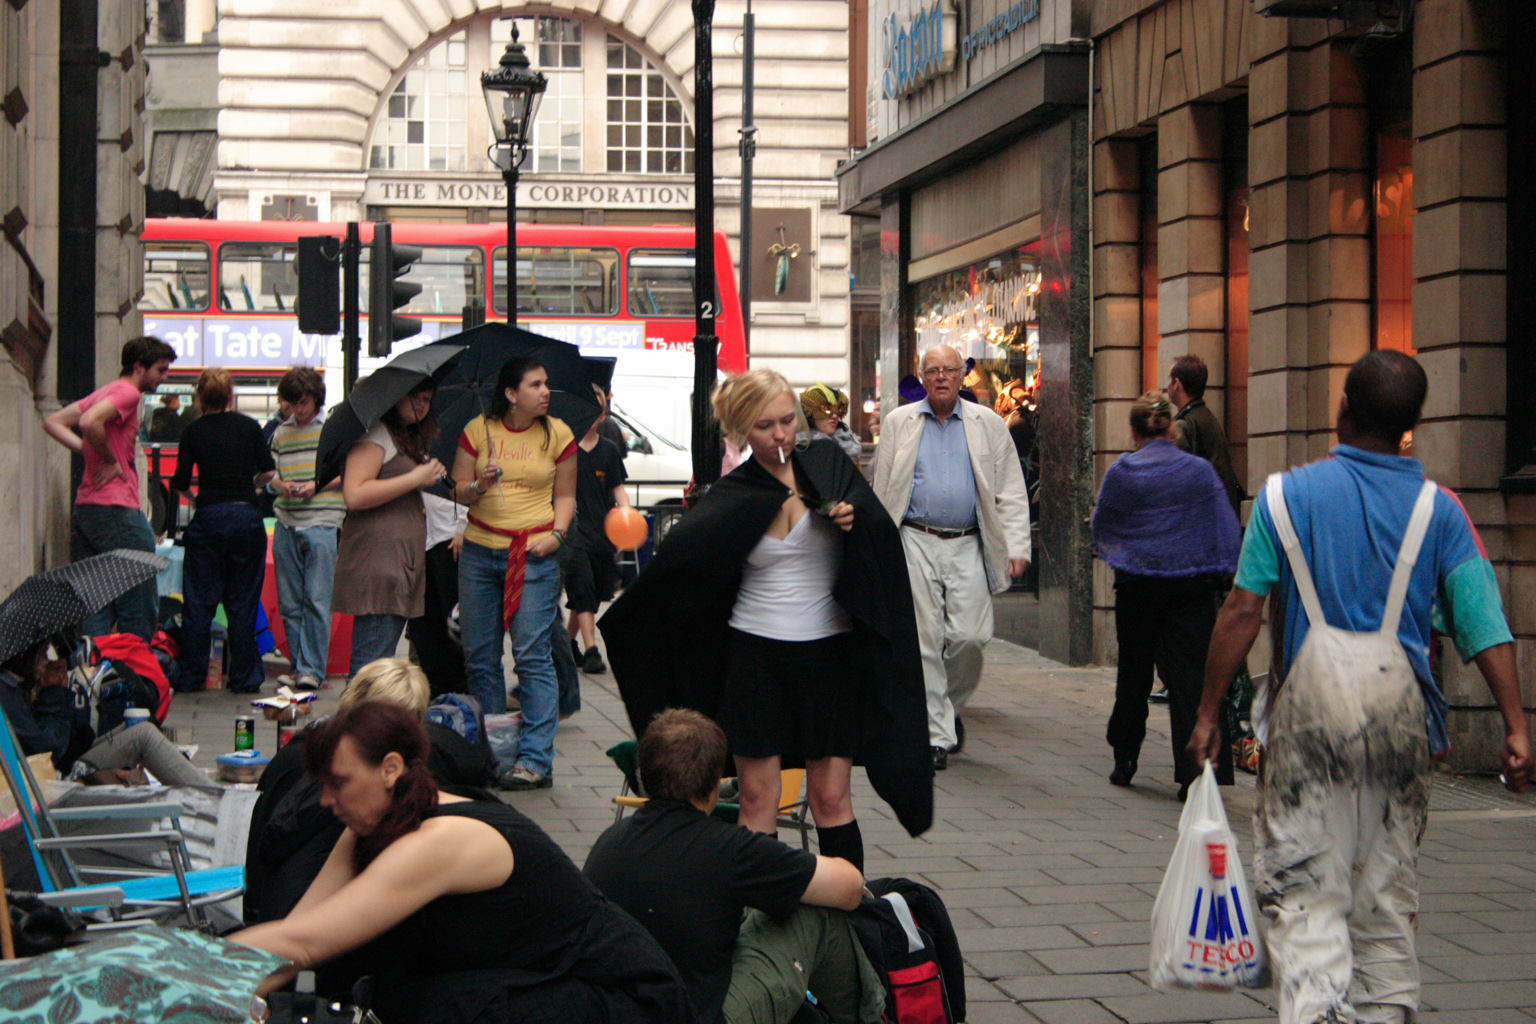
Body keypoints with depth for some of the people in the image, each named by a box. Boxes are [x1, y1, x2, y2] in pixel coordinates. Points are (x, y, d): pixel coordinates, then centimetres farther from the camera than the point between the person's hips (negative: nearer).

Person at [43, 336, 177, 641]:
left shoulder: (105, 392, 20)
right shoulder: (128, 393, -9)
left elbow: (53, 423, 21)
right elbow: (89, 422, -26)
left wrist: (90, 452, 11)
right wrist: (110, 460, -12)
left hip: (84, 509, 10)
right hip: (117, 510, -10)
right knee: (138, 609, -4)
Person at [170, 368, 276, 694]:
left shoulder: (194, 432, 2)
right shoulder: (249, 426, 3)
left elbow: (180, 481, 0)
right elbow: (267, 471, 2)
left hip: (207, 519, 0)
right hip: (246, 517, 0)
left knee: (198, 602, 6)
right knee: (242, 604, 6)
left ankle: (191, 677, 7)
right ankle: (244, 678, 8)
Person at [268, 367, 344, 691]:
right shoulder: (281, 433, 16)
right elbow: (270, 475, 18)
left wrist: (317, 485, -12)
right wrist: (279, 484, -4)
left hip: (321, 523, -4)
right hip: (286, 525, 5)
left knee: (317, 601, -6)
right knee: (289, 603, 6)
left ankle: (312, 669, -2)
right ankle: (298, 666, 13)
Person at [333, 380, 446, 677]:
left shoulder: (410, 439, 22)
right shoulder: (375, 434, -9)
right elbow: (355, 495, -20)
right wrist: (416, 479, -16)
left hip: (401, 562, 10)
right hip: (376, 564, -10)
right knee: (371, 663, -13)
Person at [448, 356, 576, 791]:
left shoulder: (558, 434, 4)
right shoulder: (477, 431, 4)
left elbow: (565, 496, 11)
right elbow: (458, 491, 8)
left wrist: (556, 534, -7)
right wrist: (480, 486, -14)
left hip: (535, 555, -2)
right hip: (480, 553, 2)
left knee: (533, 655, -9)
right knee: (479, 657, 5)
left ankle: (536, 760, -7)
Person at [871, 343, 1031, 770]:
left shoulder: (988, 425, 9)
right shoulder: (899, 423, 9)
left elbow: (1012, 491, 6)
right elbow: (881, 490, 9)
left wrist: (1017, 548, -4)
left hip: (968, 546, 0)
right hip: (916, 543, 0)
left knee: (969, 637, -6)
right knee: (925, 640, -3)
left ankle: (951, 707, 22)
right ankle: (937, 735, 3)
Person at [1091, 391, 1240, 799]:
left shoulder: (1120, 473, -3)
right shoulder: (1200, 471, -3)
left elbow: (1100, 528, 9)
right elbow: (1227, 530, 0)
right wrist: (1220, 575, 11)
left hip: (1137, 585, 1)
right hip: (1192, 584, -1)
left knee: (1133, 673, 15)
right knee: (1191, 674, -1)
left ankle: (1125, 761, 24)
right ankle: (1195, 772, -8)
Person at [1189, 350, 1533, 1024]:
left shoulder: (1288, 494, -1)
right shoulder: (1438, 509, 3)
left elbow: (1242, 610, -5)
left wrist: (1208, 713, 0)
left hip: (1311, 696, -2)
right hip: (1400, 698, 2)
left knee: (1302, 881, 0)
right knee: (1388, 883, 14)